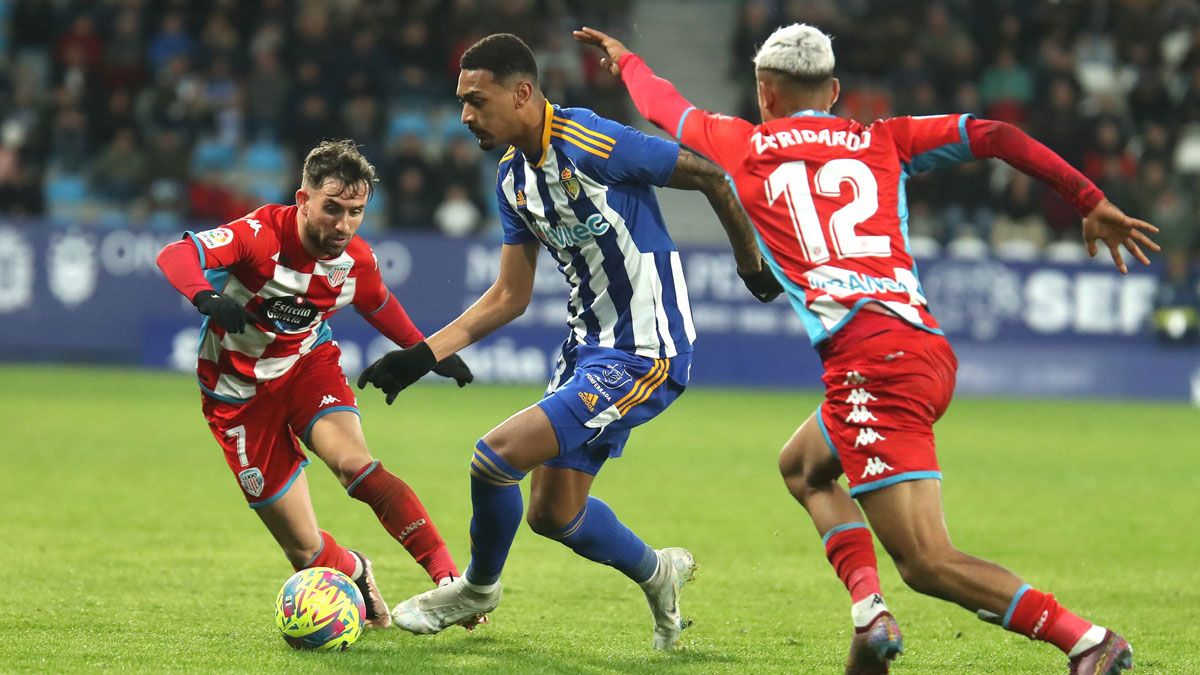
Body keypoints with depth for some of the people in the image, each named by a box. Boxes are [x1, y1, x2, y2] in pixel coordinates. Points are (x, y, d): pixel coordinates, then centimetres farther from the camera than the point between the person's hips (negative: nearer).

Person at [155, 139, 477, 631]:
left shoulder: (358, 261, -10)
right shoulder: (262, 235, -26)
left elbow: (378, 304, 14)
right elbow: (175, 255, -38)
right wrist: (206, 297, -57)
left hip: (309, 365, 3)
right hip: (240, 390, -3)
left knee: (354, 464, -31)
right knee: (306, 552, -5)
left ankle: (448, 579, -30)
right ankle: (355, 573, 30)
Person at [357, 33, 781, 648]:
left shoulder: (591, 144, -20)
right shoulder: (513, 176, 6)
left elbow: (710, 175, -13)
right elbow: (509, 297, 12)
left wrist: (752, 266, -2)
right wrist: (421, 356, 5)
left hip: (643, 355, -9)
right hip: (588, 344, 9)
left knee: (496, 456, -15)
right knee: (553, 514, 11)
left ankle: (478, 587, 11)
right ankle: (658, 574, 37)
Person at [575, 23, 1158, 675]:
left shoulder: (743, 146, 14)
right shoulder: (884, 141, 21)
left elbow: (663, 105, 33)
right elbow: (994, 136, 12)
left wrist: (624, 59, 53)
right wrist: (1090, 201, 11)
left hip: (867, 351, -6)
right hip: (931, 347, 6)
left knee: (927, 562, -9)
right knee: (802, 465, 31)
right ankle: (869, 610, 12)